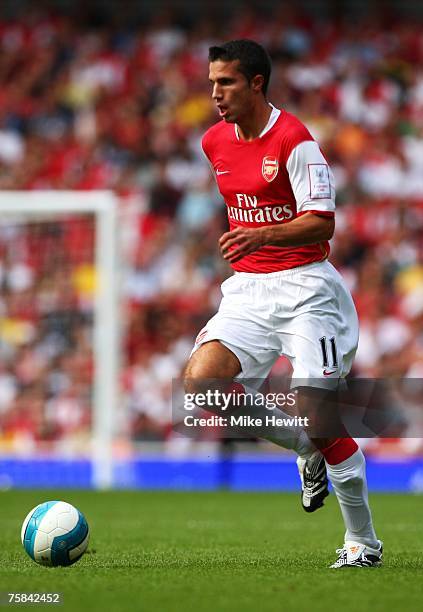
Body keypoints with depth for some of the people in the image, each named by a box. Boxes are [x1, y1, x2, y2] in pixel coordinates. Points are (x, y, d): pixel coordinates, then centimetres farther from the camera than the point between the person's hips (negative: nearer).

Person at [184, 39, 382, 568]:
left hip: (304, 286, -6)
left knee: (317, 413, -12)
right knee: (199, 381, -17)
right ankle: (309, 454, 7)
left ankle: (363, 542, 4)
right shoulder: (214, 142, 9)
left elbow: (323, 223, -19)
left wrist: (263, 236, -33)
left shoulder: (293, 139, -13)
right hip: (247, 288, 6)